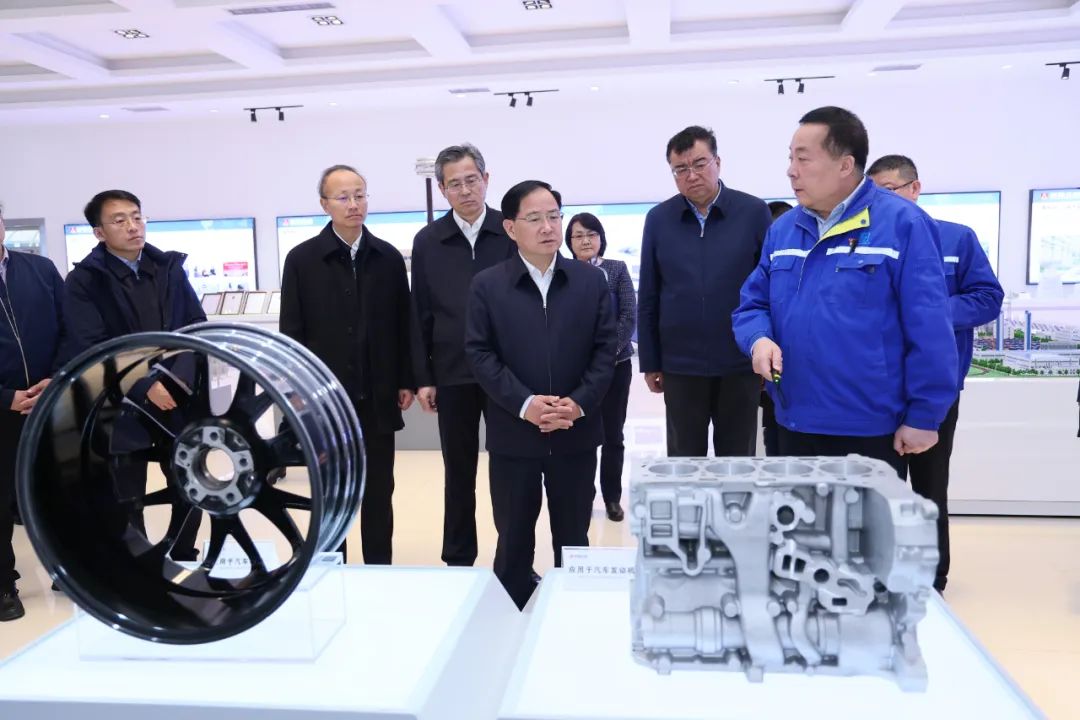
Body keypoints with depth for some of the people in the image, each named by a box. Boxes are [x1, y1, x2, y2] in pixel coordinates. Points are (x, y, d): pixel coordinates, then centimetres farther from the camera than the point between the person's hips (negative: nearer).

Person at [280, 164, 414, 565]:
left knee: (379, 492, 11)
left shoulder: (388, 257, 4)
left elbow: (403, 323, 6)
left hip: (378, 396, 2)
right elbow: (291, 332, -3)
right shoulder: (302, 259, -2)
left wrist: (406, 380, 3)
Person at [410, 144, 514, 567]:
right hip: (453, 374, 1)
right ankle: (458, 561, 24)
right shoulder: (427, 241, 4)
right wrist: (423, 378, 0)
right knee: (459, 473, 11)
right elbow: (420, 315, 4)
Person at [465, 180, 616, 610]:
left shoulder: (591, 280, 4)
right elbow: (480, 354, -6)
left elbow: (605, 349, 1)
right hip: (513, 435, -1)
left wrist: (580, 403, -12)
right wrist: (524, 404, -17)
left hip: (576, 433, 1)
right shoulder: (487, 286, 0)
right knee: (513, 538, 12)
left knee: (573, 538, 13)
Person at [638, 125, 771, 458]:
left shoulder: (754, 212, -3)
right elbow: (648, 299, 4)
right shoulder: (658, 219, 1)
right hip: (680, 366, 1)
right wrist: (649, 362, 4)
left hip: (740, 364, -1)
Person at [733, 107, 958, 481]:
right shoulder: (782, 229, 7)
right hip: (795, 425, 5)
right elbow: (752, 304, 12)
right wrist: (759, 339, -10)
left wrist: (923, 417, -12)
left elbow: (929, 331, -12)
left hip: (873, 430, -5)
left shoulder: (902, 224, -10)